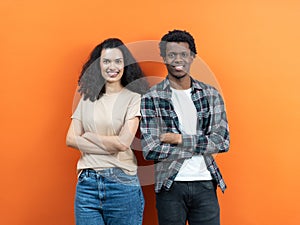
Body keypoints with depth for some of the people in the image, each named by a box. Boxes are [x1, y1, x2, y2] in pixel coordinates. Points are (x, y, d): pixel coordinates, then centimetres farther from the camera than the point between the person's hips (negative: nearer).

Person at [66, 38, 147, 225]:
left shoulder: (133, 98, -1)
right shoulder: (87, 98, 11)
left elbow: (123, 142, -12)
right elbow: (70, 139, 2)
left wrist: (87, 135, 0)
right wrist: (110, 146, -8)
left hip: (122, 183, -3)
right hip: (87, 183, 3)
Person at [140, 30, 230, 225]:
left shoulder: (211, 95, 5)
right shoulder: (151, 98, -3)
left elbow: (223, 141, -2)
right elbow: (150, 150, -12)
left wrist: (181, 139, -13)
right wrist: (200, 146, -10)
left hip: (205, 183, 2)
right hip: (171, 186, -2)